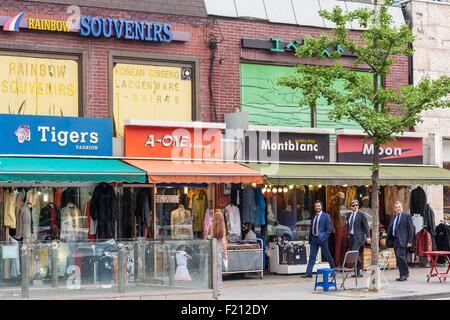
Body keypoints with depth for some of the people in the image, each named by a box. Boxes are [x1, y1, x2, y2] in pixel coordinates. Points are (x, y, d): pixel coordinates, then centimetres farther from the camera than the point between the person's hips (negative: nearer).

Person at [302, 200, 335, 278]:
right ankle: (308, 273, -6)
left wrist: (324, 238, -14)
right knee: (312, 256, -1)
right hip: (314, 239, 5)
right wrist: (310, 238, 9)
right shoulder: (313, 217, 13)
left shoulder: (326, 216, -3)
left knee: (327, 255, 6)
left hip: (322, 239, -5)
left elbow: (329, 229, -6)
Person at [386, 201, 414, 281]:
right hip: (394, 240, 7)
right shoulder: (393, 217, 17)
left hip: (402, 240, -7)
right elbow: (390, 229, 18)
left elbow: (411, 229, -4)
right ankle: (403, 274, 15)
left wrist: (409, 241, -11)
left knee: (400, 255, -19)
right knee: (398, 259, 7)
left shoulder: (407, 216, 0)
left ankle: (404, 274, -11)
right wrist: (388, 241, 10)